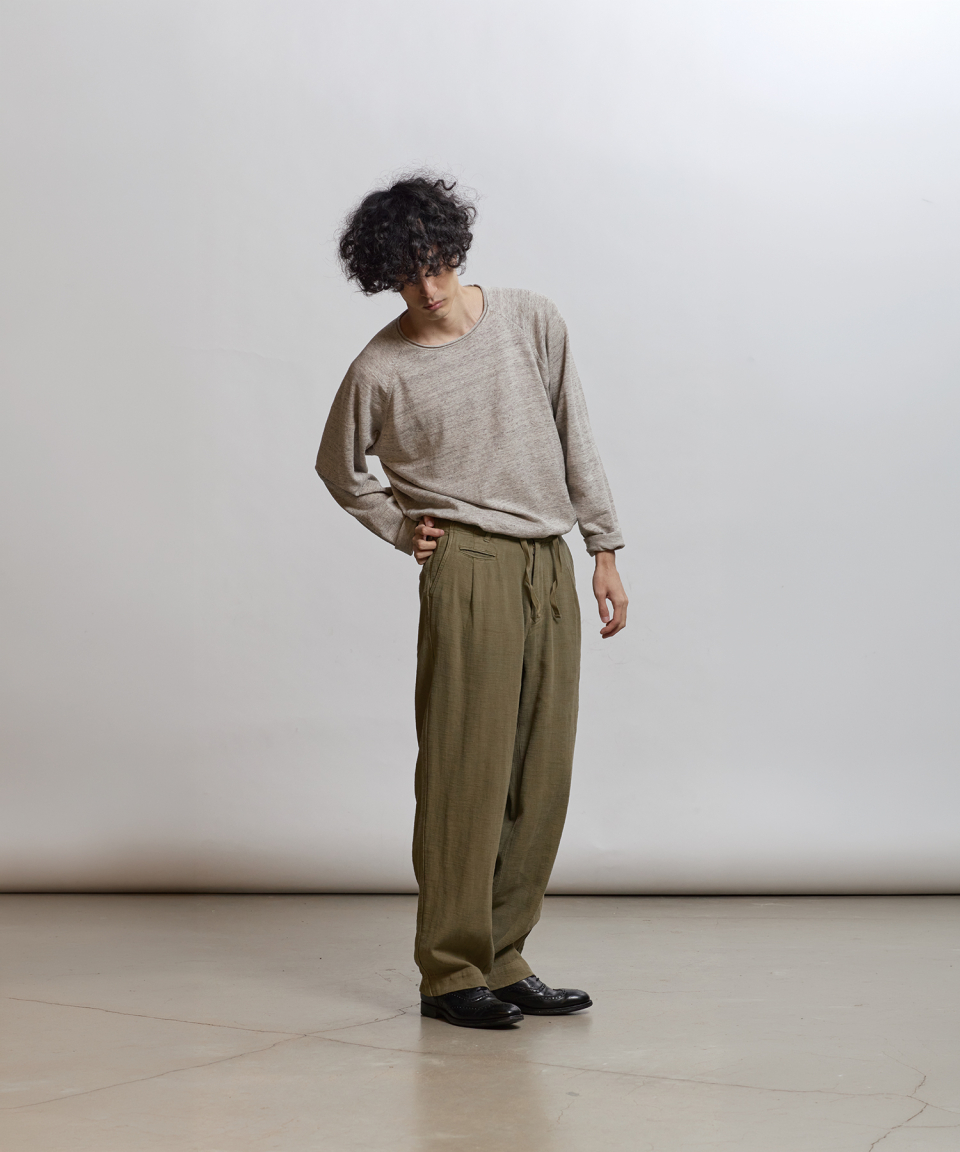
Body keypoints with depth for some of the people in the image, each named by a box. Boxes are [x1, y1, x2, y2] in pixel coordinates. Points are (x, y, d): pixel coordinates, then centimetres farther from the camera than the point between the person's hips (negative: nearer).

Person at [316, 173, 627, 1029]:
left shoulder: (531, 321, 6)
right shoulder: (381, 370, -1)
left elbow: (577, 439, 10)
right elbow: (339, 467, 15)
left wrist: (604, 550, 8)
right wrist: (402, 531, 5)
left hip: (551, 569, 4)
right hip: (468, 569, -4)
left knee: (541, 779, 5)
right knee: (466, 772, -6)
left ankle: (504, 959, 15)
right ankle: (451, 972, 3)